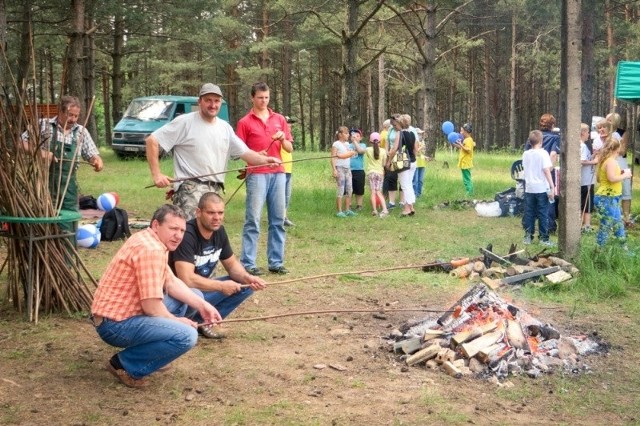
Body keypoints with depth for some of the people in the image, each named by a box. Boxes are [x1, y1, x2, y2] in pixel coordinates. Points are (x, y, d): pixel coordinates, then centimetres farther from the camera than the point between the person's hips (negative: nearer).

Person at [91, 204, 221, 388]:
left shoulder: (152, 242, 11)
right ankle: (126, 364, -8)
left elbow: (171, 283, 12)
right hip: (116, 324, -10)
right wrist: (176, 321, -6)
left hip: (127, 311, 10)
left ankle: (149, 348, 16)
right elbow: (152, 307, -24)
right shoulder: (151, 250, -22)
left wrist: (202, 305, 0)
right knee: (186, 335, -26)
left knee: (191, 300, 15)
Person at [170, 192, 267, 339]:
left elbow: (232, 264, 9)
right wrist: (221, 286, -24)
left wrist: (247, 278, -12)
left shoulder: (219, 231, -2)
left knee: (246, 285, -3)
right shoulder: (186, 235, -27)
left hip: (203, 287, 8)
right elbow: (187, 279, -33)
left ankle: (204, 321, -1)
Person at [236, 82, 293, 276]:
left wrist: (283, 139, -6)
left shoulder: (280, 119, 14)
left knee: (278, 220, 6)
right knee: (253, 220, -5)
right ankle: (248, 263, -1)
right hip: (256, 174, -4)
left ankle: (276, 262, 12)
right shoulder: (245, 122, 3)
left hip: (278, 174, 4)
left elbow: (289, 148, 14)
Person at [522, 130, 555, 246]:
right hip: (542, 188, -4)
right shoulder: (543, 153, -10)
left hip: (529, 188, 4)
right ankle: (543, 238, 4)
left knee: (529, 213, 10)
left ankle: (528, 236, 13)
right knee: (543, 214, 2)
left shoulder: (525, 154, 6)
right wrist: (552, 187, -12)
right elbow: (547, 171, -13)